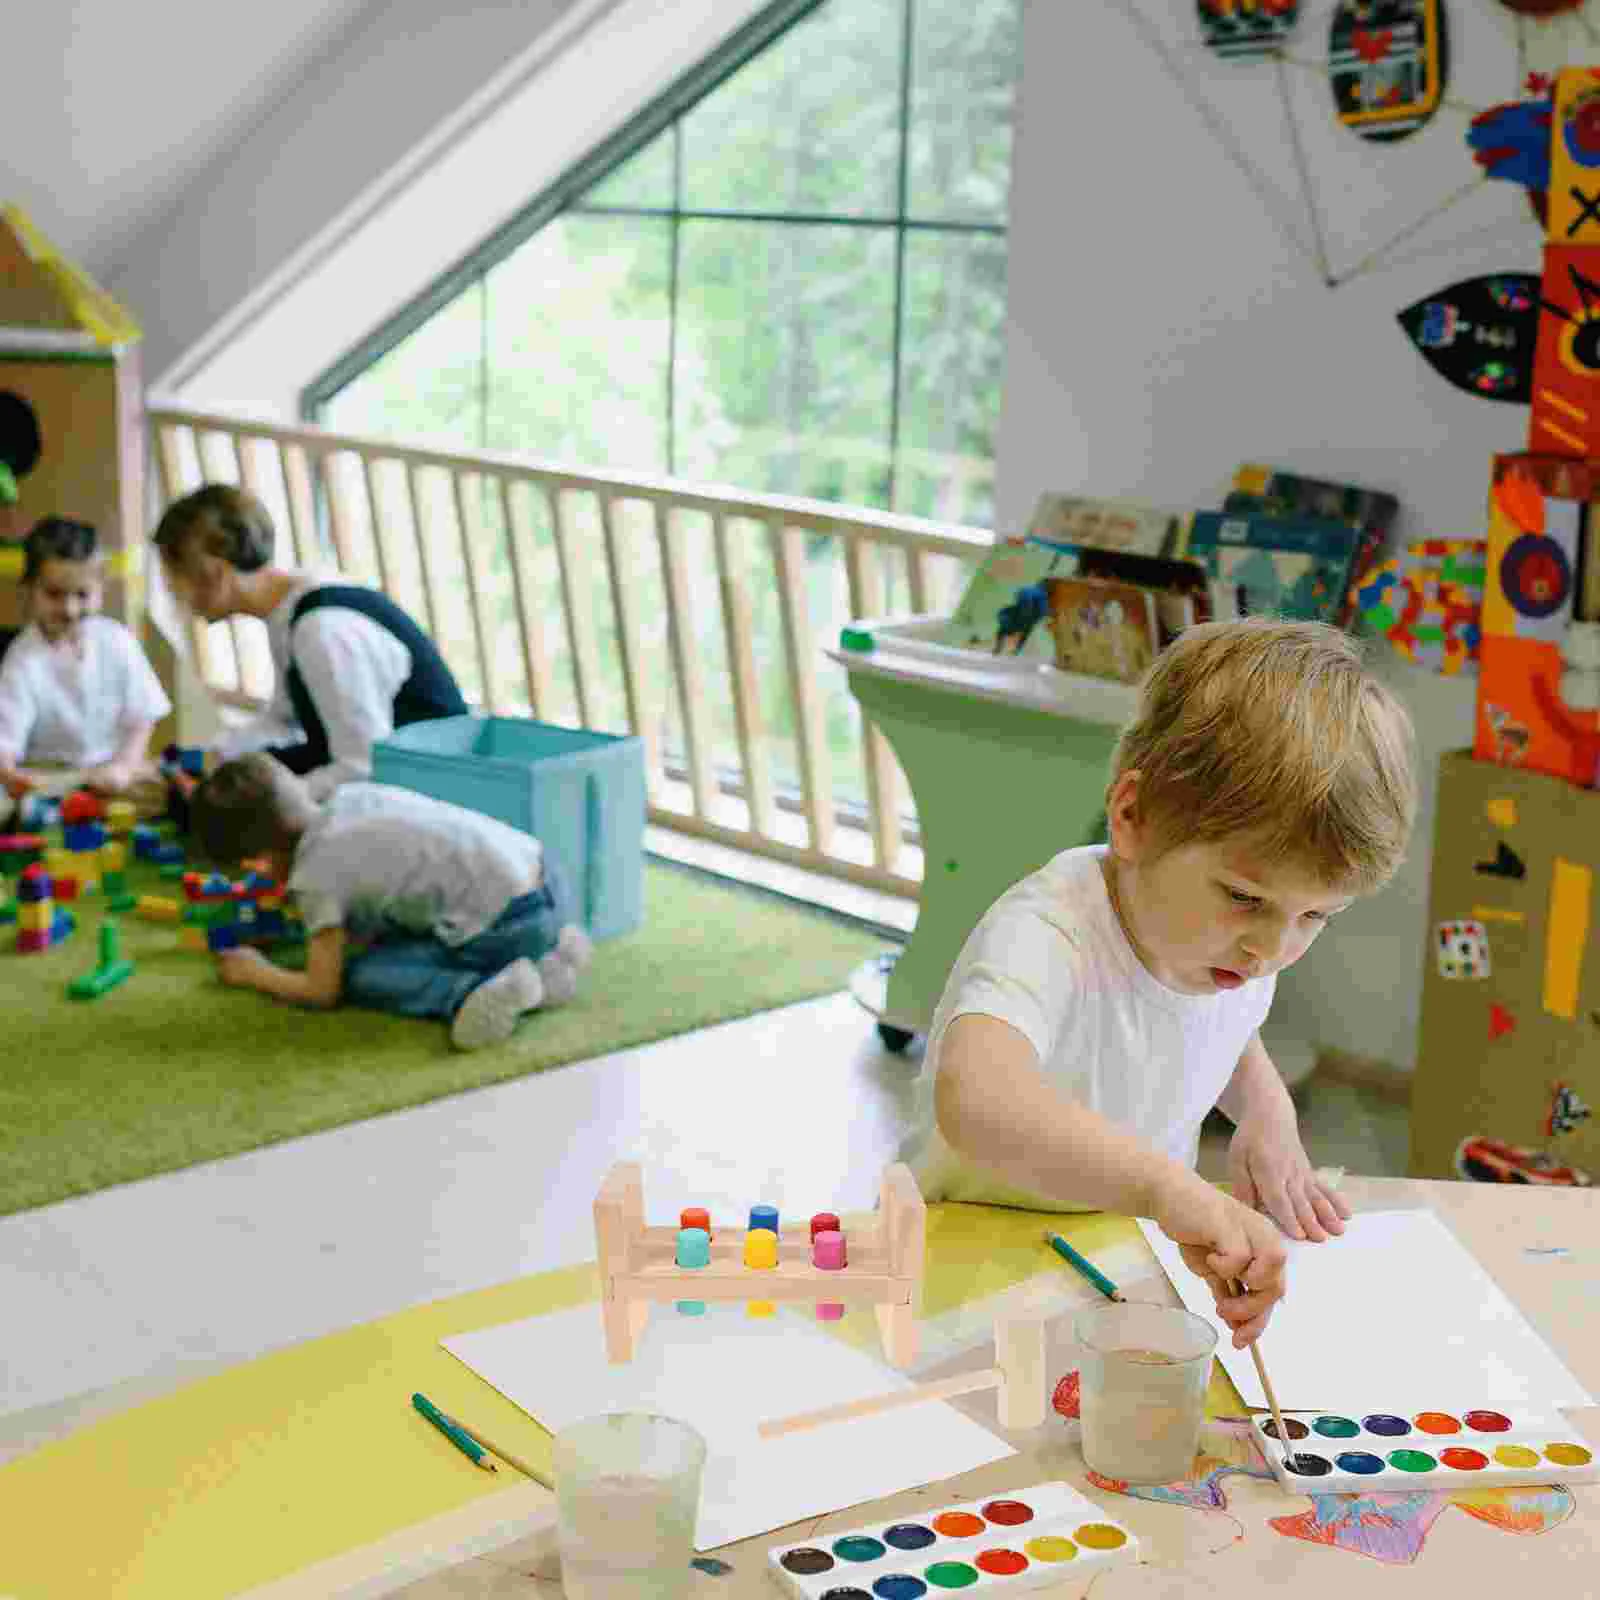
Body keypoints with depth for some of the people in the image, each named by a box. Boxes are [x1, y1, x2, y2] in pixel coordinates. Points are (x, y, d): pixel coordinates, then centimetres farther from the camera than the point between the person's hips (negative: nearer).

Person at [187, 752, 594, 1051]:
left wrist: (254, 973, 19)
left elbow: (322, 991, 2)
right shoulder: (350, 794, 14)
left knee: (362, 976, 3)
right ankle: (543, 958, 10)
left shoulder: (314, 877, -4)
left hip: (510, 924, -8)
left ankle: (474, 993, -18)